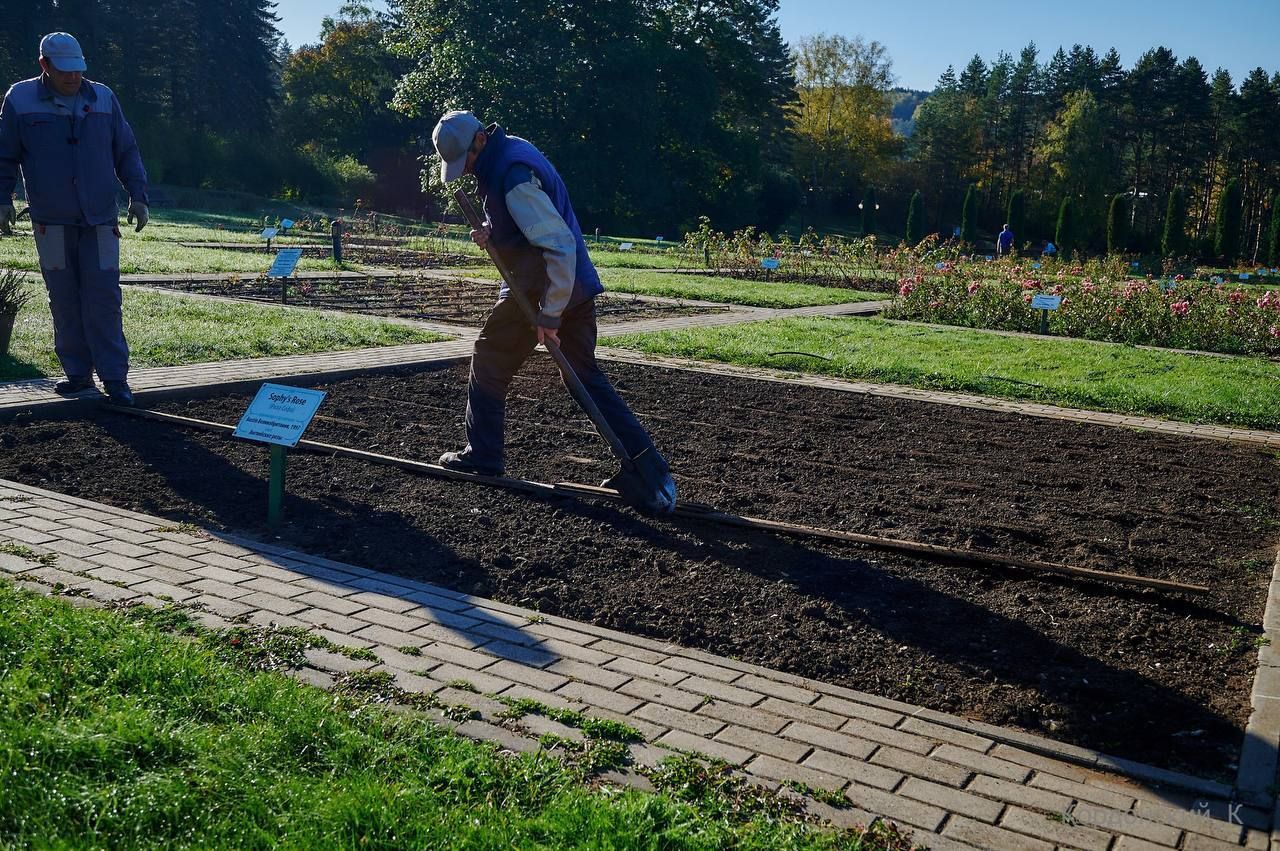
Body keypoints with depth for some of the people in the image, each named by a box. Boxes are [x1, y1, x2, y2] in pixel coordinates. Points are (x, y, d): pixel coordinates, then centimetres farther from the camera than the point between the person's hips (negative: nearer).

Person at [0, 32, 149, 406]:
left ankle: (115, 378, -3)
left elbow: (126, 152, 11)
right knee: (64, 300, 5)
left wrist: (137, 195, 5)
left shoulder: (102, 98, 7)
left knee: (104, 298, -5)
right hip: (51, 221, 0)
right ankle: (78, 372, 14)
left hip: (100, 220, 0)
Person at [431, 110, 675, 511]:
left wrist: (549, 316, -24)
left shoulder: (514, 174, -20)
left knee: (488, 364, 8)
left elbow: (560, 245, -26)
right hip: (576, 287, 10)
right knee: (587, 377, 9)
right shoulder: (507, 151, 13)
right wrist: (491, 230, 7)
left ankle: (482, 458, 20)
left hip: (540, 289, -10)